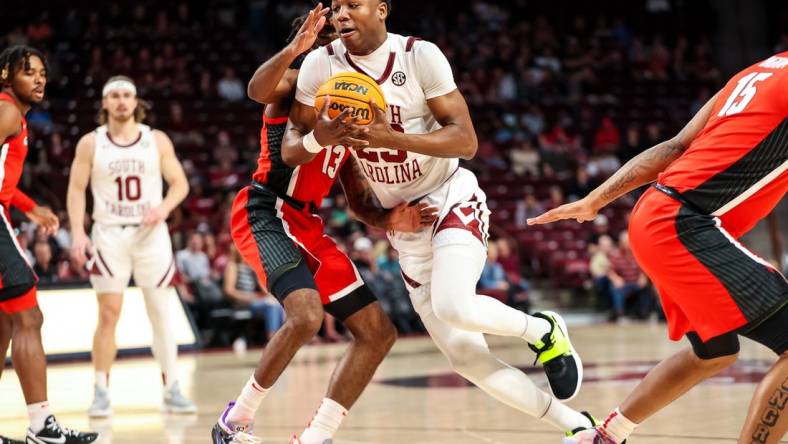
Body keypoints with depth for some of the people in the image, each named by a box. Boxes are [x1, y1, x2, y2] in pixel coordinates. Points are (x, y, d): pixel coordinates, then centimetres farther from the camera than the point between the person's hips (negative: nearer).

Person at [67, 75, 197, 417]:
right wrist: (77, 232, -11)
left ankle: (172, 390, 8)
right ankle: (101, 393, 1)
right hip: (109, 235, -1)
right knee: (108, 314, -5)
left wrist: (164, 208, -16)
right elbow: (76, 189, 2)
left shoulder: (157, 140, 3)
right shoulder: (91, 143, 1)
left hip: (150, 234, 1)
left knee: (161, 314, 2)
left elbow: (180, 183, 4)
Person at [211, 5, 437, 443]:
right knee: (307, 315, -31)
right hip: (266, 214, -9)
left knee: (379, 332, 4)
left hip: (308, 225, 9)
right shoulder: (299, 82, -2)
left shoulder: (351, 117, 20)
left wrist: (389, 219, -4)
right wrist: (293, 49, -45)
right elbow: (258, 89, -28)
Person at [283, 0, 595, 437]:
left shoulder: (420, 56, -15)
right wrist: (320, 138, -25)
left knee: (454, 307, -32)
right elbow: (290, 150, -2)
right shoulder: (321, 65, -6)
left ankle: (543, 330, -1)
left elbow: (466, 140, -17)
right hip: (403, 225, 5)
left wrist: (392, 138, -31)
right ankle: (575, 425, 14)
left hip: (452, 200, -4)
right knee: (465, 357, 0)